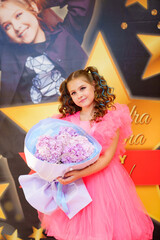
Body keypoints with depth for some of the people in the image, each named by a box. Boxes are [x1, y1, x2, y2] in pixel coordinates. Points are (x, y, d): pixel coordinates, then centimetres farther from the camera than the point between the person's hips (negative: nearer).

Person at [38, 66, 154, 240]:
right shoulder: (70, 119, -2)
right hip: (74, 176, 3)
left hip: (103, 176, -2)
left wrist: (79, 174, -25)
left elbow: (107, 157, -16)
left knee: (104, 224, 13)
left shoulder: (111, 117, -12)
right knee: (79, 224, 16)